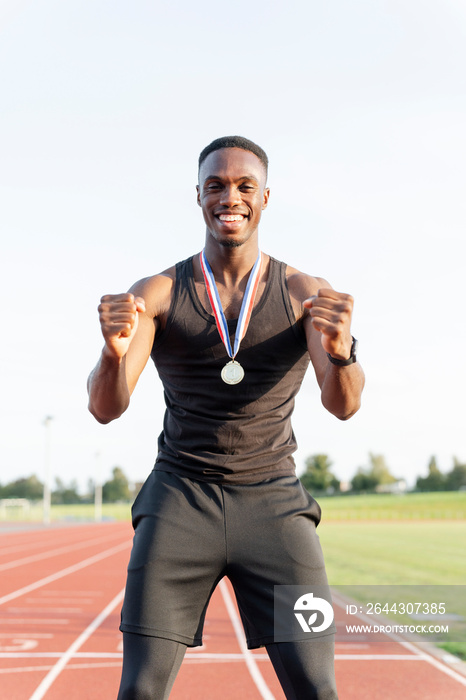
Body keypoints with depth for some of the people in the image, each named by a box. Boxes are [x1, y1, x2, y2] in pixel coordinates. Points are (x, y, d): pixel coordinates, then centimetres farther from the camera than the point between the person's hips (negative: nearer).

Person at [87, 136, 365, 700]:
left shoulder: (306, 294, 1)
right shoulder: (155, 294, 1)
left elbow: (343, 405, -12)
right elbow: (106, 408, -8)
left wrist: (340, 352, -36)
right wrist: (114, 352, -32)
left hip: (273, 501, 0)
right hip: (179, 498, 0)